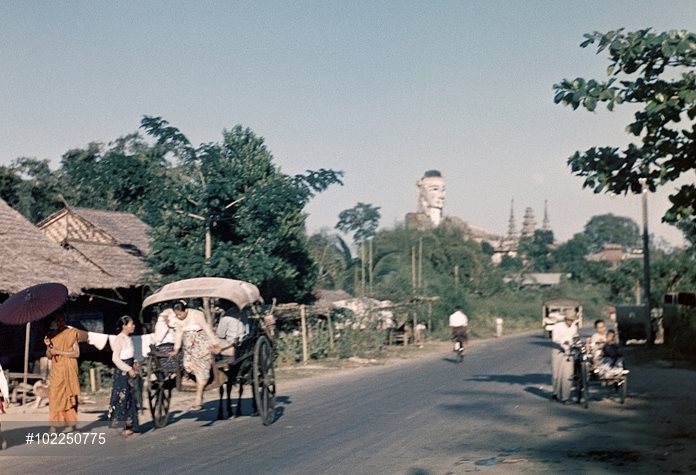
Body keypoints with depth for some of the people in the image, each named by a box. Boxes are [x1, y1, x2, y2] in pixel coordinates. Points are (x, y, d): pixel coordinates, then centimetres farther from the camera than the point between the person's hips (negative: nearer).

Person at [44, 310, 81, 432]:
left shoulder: (72, 333, 0)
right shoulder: (51, 335, 12)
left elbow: (76, 353, -5)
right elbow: (49, 356, 13)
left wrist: (59, 352, -12)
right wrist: (48, 346, -6)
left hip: (69, 369, -3)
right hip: (56, 370, 3)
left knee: (69, 396, 0)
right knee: (54, 396, -6)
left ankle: (71, 422, 5)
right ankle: (54, 424, -9)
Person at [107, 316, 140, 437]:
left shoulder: (128, 338, 14)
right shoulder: (119, 339, -12)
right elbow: (115, 358, -18)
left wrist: (134, 367, 6)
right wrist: (129, 369, -18)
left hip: (130, 371, 9)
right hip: (122, 372, -9)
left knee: (131, 398, 9)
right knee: (122, 398, -6)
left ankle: (131, 426, 13)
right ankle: (123, 427, -2)